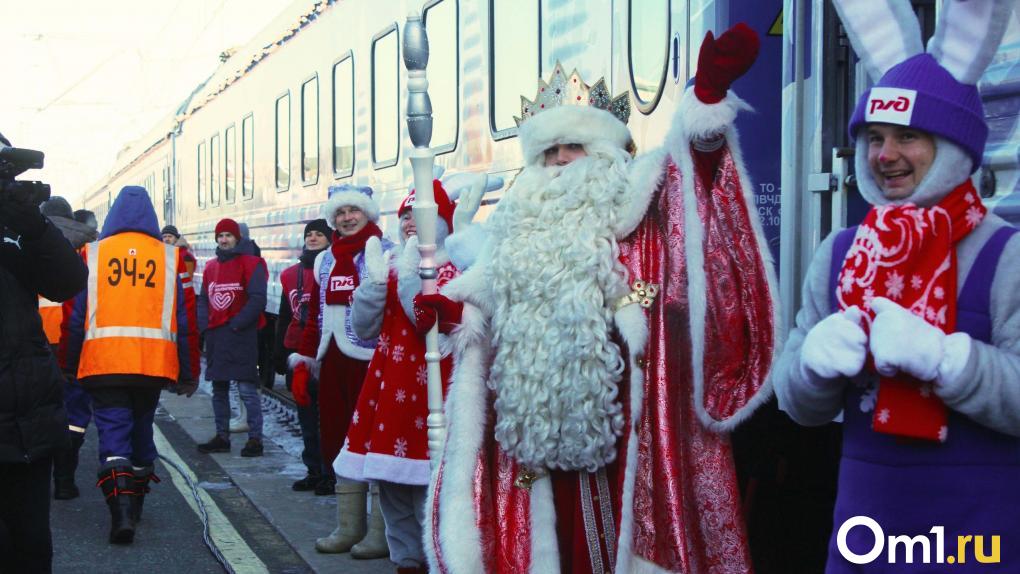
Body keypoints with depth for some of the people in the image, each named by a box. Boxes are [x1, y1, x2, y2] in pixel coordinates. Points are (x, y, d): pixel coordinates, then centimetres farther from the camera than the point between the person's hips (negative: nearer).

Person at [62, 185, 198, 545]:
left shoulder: (92, 254, 2)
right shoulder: (170, 257, 5)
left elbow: (74, 316, 3)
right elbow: (184, 320, 6)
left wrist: (68, 365, 14)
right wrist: (188, 374, 13)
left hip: (102, 362, -2)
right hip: (154, 363, 2)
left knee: (113, 433, -1)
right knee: (142, 427, 18)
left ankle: (121, 511, -19)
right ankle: (136, 503, 32)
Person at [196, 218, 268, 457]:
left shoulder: (251, 264, -3)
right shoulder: (211, 267, 16)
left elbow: (257, 299, -11)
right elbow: (203, 299, 20)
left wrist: (236, 324, -14)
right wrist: (204, 324, 3)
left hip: (241, 335, -7)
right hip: (215, 336, 7)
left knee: (247, 389, -10)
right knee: (219, 390, 11)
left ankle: (255, 438, -6)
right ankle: (222, 437, 19)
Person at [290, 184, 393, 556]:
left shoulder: (385, 253, -4)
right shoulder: (325, 261, 17)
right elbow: (315, 317, 20)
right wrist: (303, 365, 14)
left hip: (373, 362, -7)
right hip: (334, 364, 7)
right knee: (338, 442, 11)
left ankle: (381, 531, 5)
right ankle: (348, 527, 22)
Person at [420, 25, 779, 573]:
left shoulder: (627, 205, 1)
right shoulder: (521, 223, 18)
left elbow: (688, 172, -18)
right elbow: (488, 297, 26)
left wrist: (708, 96, -35)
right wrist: (454, 307, 6)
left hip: (608, 405, -5)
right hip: (533, 411, 5)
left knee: (612, 524, -4)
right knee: (550, 529, 9)